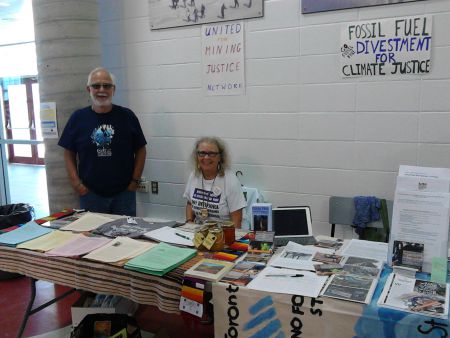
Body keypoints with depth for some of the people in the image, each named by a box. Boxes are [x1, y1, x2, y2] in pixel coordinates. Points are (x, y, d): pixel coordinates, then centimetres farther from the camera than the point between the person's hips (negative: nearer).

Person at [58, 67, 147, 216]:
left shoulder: (127, 116, -1)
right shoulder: (78, 118, 1)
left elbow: (140, 150, 4)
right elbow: (69, 154, 6)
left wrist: (135, 181, -2)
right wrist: (77, 184, -3)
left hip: (124, 193, 0)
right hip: (90, 194, 0)